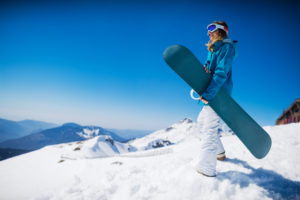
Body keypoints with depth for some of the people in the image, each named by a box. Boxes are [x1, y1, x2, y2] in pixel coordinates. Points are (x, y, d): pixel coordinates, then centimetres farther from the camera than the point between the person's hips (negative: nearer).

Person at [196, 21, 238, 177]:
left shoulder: (227, 47, -10)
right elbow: (208, 65, 10)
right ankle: (219, 152, 34)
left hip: (219, 93, -10)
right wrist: (205, 67, -16)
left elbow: (221, 73, -20)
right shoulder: (213, 49, 18)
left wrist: (207, 95, -27)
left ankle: (206, 169, -7)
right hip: (212, 92, 10)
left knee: (209, 127, -12)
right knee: (202, 121, 18)